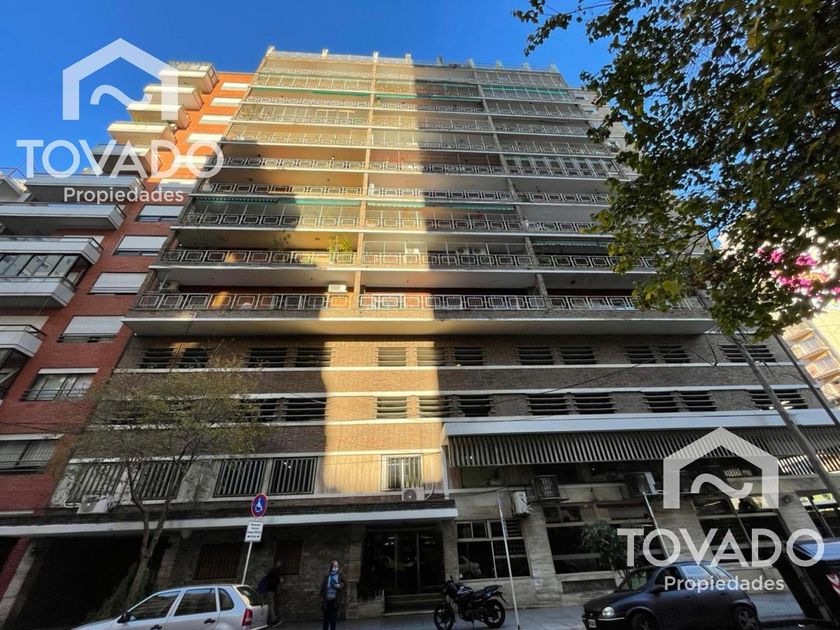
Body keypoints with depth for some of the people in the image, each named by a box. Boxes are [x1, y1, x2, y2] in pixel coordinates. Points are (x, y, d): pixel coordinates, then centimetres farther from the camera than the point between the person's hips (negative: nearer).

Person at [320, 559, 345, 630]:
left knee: (334, 617, 7)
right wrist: (322, 598, -4)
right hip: (327, 600, -1)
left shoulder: (340, 576, 5)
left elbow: (343, 585, 3)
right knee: (326, 617, 2)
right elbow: (322, 587, 2)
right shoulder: (327, 576, 3)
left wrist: (340, 586, -18)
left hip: (335, 600, 1)